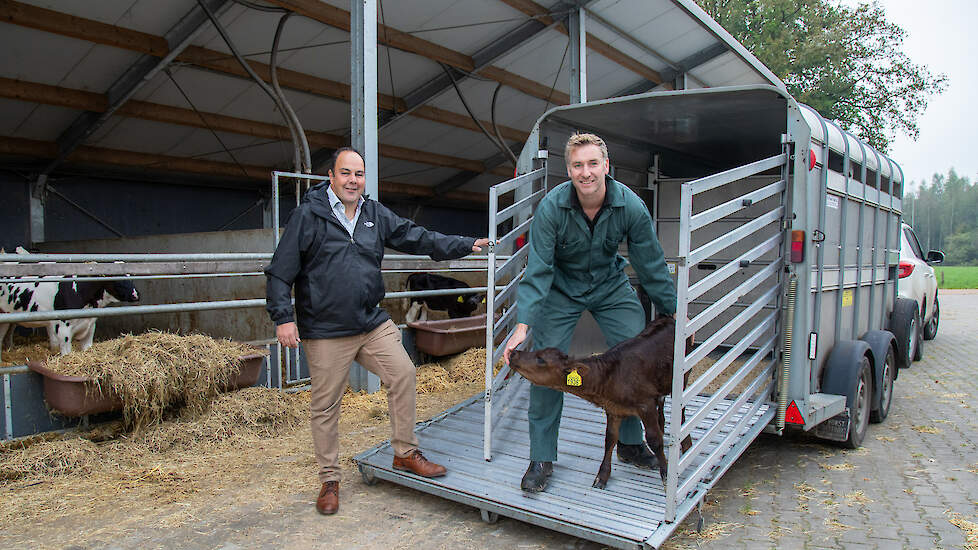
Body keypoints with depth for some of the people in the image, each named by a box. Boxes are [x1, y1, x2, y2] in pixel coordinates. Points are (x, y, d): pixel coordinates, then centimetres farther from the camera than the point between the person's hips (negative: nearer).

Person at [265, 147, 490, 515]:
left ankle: (405, 453, 15)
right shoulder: (308, 215, -6)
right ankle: (329, 480, 22)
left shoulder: (376, 215, 9)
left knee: (403, 375, -4)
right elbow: (280, 271, -7)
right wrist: (283, 317, -14)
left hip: (373, 323, 5)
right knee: (325, 406, 4)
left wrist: (466, 246, 5)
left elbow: (417, 237, 10)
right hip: (325, 332, -4)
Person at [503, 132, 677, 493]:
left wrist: (673, 313, -3)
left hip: (611, 286, 2)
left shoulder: (631, 206, -20)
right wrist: (523, 325, -33)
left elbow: (652, 266, -9)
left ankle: (630, 442, 17)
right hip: (561, 288, -2)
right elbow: (538, 270, -25)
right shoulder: (551, 207, -25)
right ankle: (542, 457, 5)